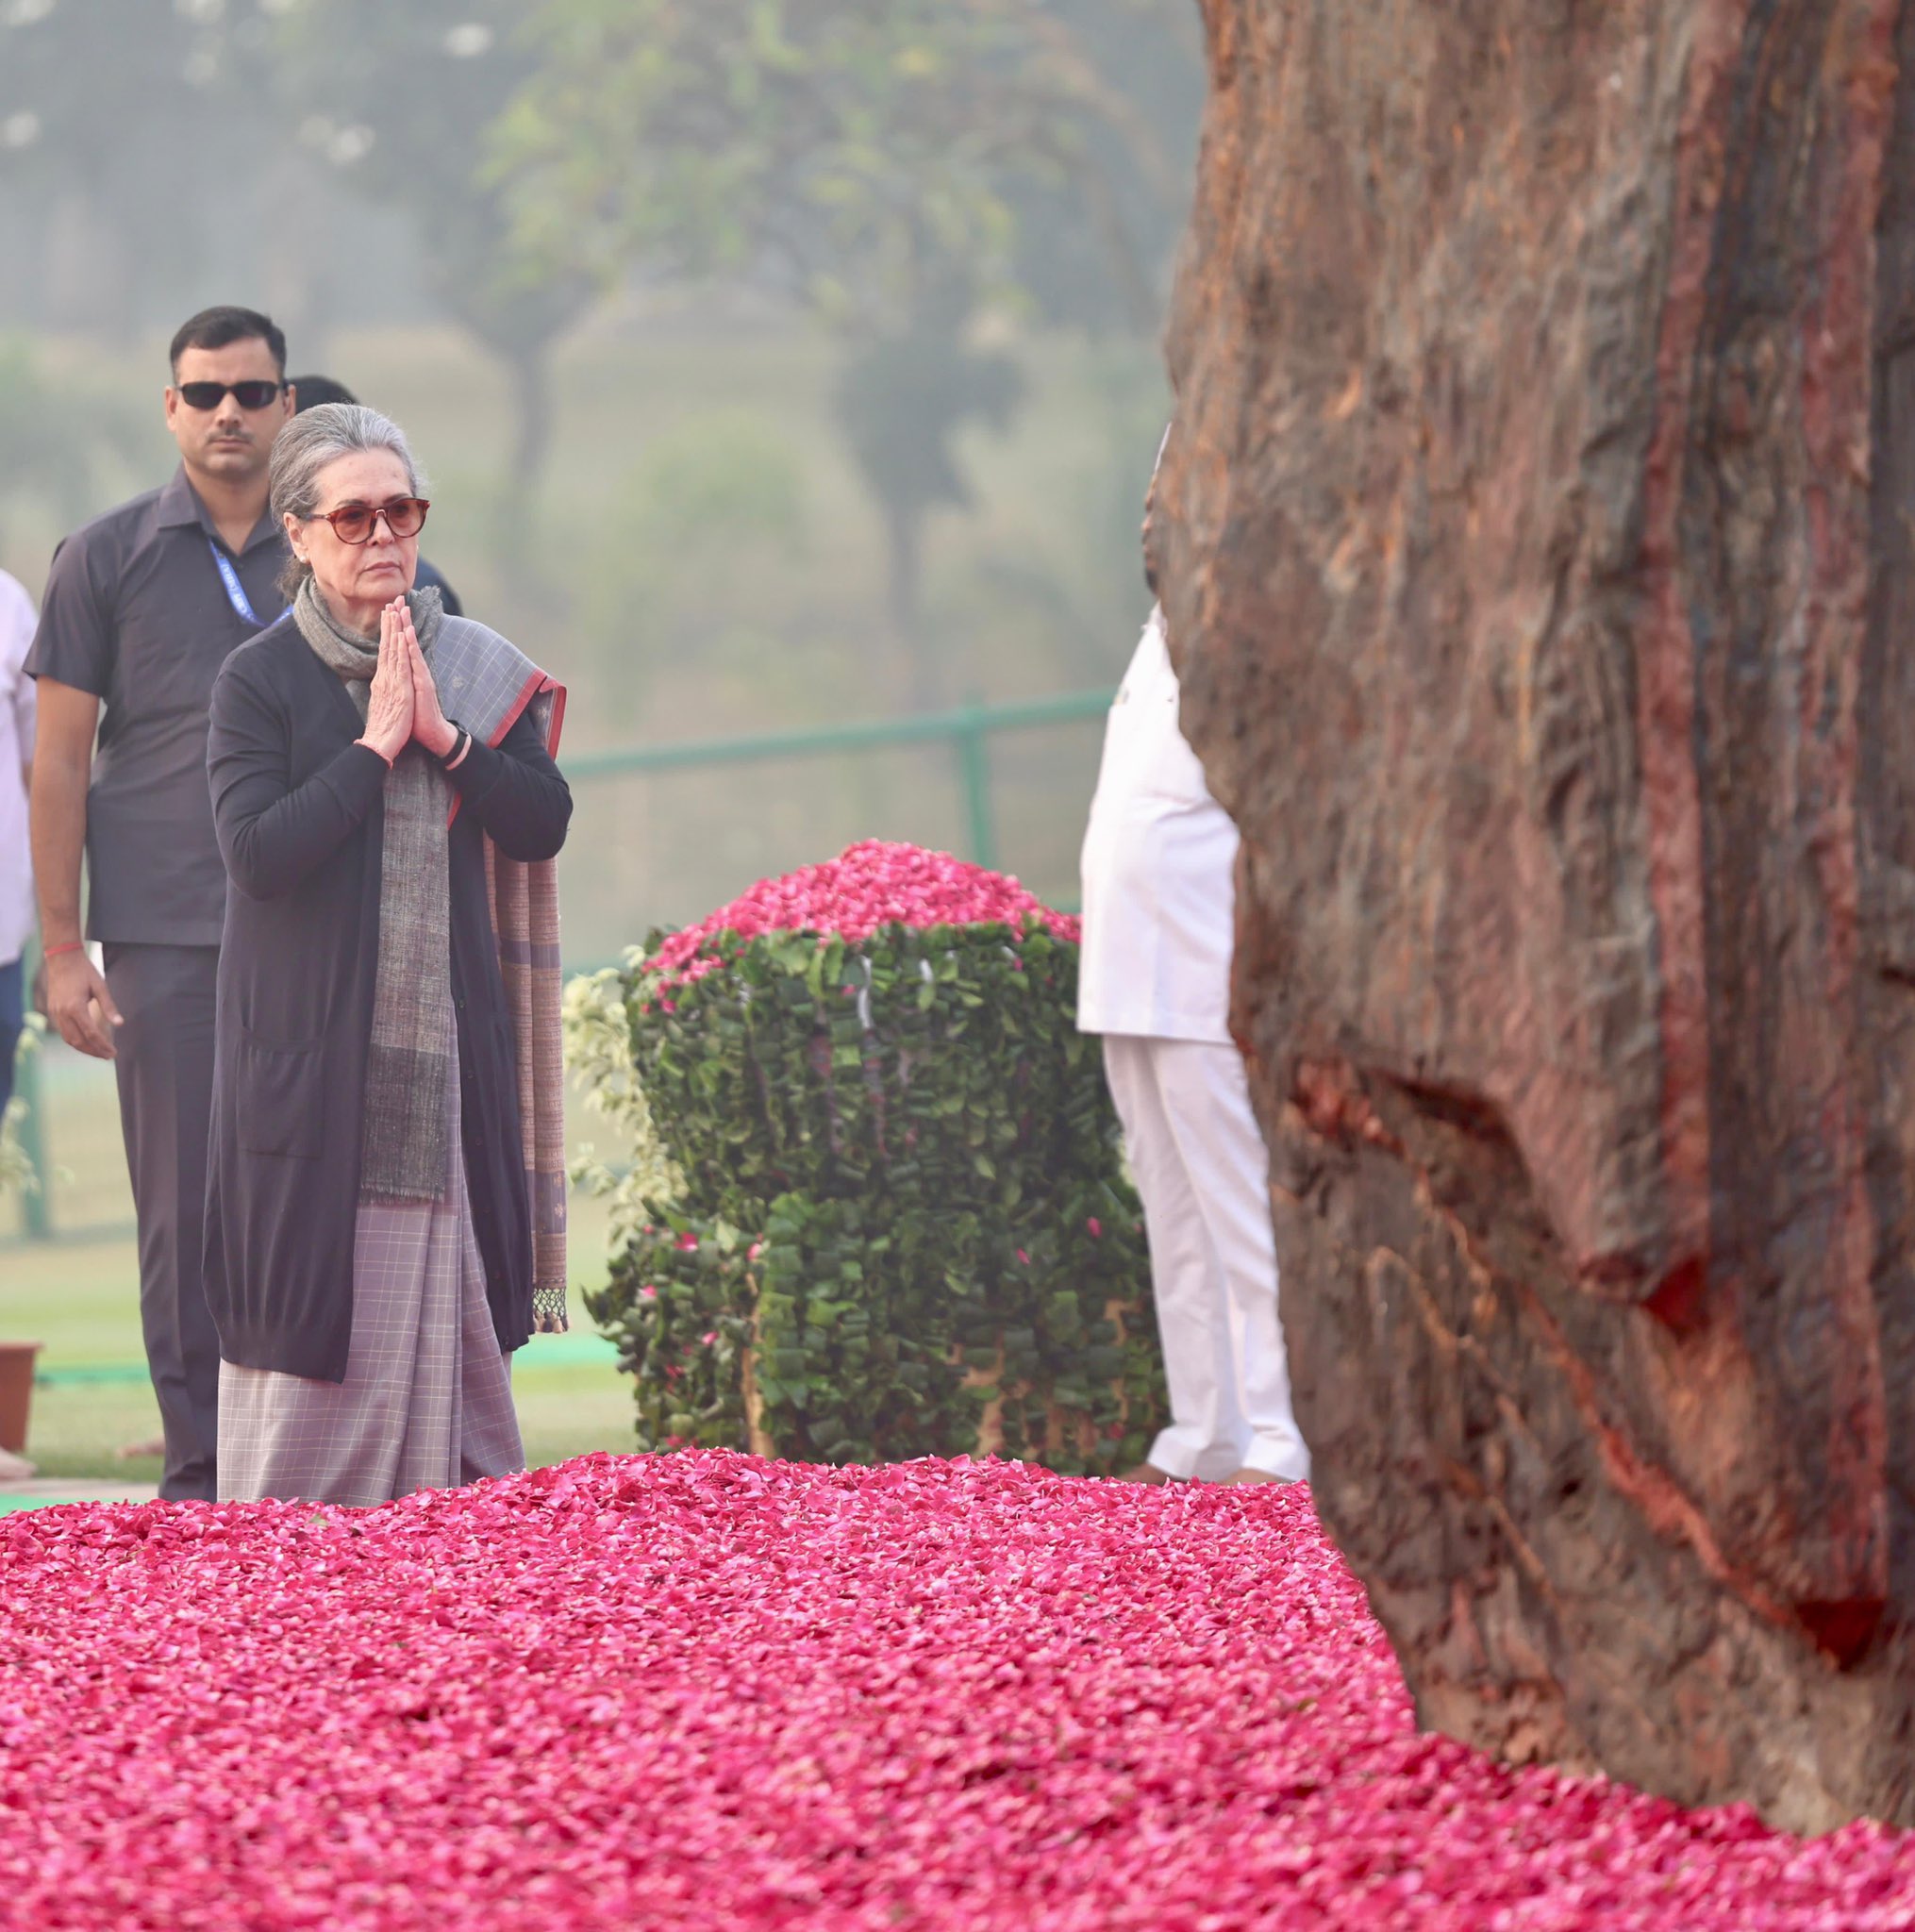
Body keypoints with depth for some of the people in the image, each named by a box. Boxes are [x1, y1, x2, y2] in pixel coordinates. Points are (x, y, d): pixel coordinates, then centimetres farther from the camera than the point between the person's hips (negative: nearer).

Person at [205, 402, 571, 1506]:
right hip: (313, 1046, -4)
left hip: (448, 1042, 4)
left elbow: (545, 824, 1)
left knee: (447, 1298, 4)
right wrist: (375, 746, -15)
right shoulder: (260, 680, -4)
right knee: (316, 1294, -4)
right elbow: (257, 850, -16)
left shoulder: (479, 672, 9)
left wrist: (443, 737, -11)